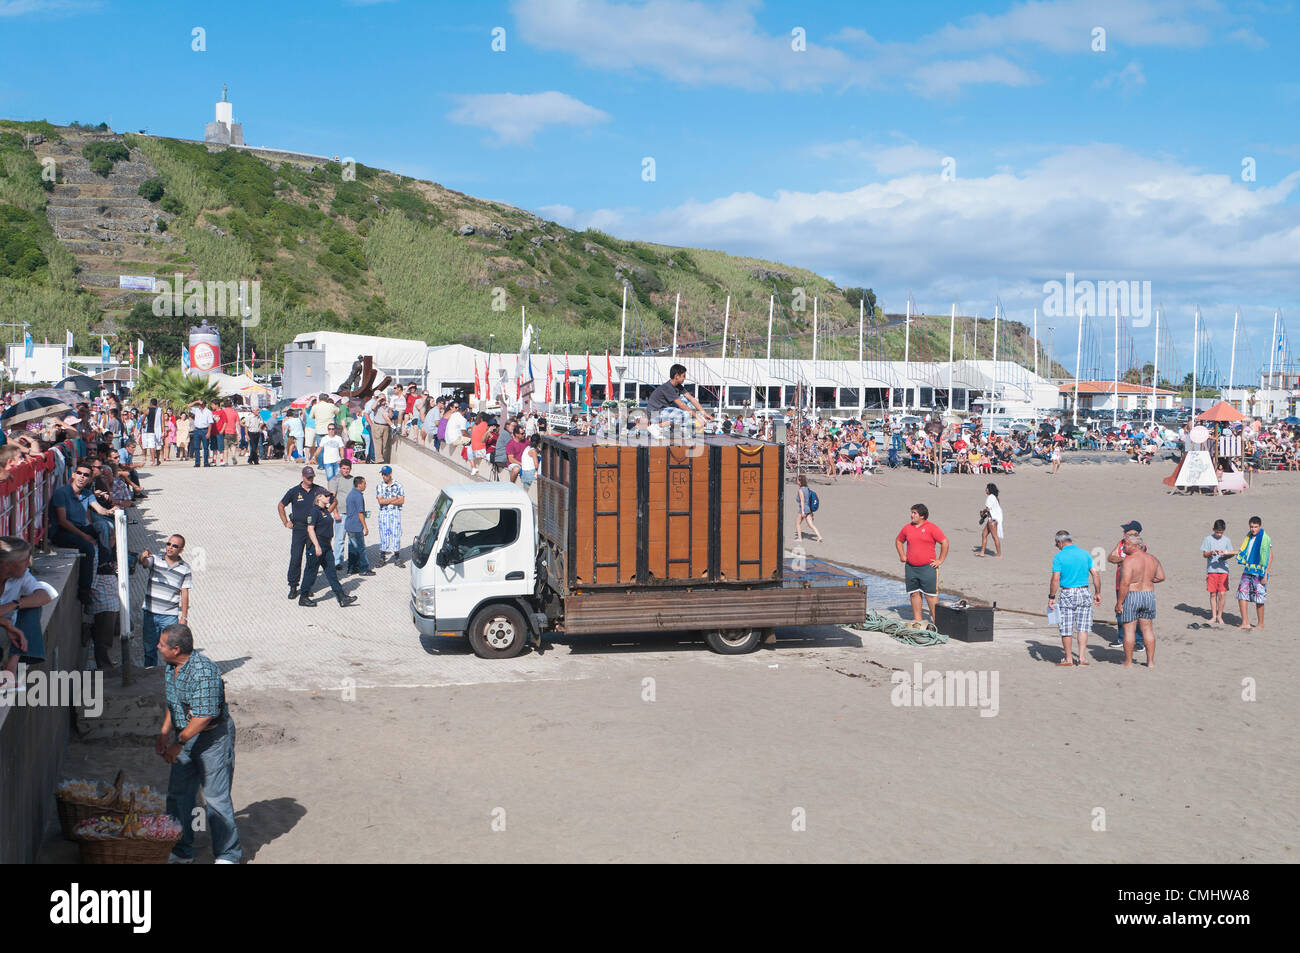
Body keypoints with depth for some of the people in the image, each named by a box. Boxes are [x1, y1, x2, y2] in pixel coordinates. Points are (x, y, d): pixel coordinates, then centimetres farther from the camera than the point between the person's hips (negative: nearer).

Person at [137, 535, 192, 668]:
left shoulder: (185, 569, 2)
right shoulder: (155, 559, 2)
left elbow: (184, 594, 3)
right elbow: (144, 562, -21)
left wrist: (184, 617, -1)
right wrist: (143, 556, -46)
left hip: (170, 616, -2)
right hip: (150, 613, 2)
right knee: (149, 647, 10)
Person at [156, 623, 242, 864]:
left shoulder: (204, 671, -26)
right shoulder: (170, 668, 4)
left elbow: (204, 716, -26)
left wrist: (178, 743, -19)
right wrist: (164, 734, 8)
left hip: (213, 736, -9)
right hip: (185, 735, 9)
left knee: (216, 797, -2)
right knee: (178, 794, 11)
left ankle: (227, 854, 12)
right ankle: (181, 852, 25)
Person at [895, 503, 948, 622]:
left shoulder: (931, 528, -6)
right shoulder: (907, 528, 9)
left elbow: (944, 542, -5)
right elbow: (898, 540, 25)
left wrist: (940, 560, -6)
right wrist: (902, 555, 14)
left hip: (928, 567, -5)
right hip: (910, 567, 5)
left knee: (931, 594, -4)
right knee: (914, 593, 8)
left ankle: (936, 619, 2)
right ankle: (917, 619, 16)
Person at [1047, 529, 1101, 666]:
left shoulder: (1059, 557, -8)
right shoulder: (1085, 553, 5)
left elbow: (1055, 579, -14)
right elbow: (1095, 574, 3)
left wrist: (1051, 597, -7)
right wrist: (1097, 593, 11)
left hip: (1067, 595, -3)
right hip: (1084, 593, 3)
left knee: (1066, 629, 7)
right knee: (1083, 627, 10)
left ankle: (1069, 659, 11)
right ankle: (1082, 658, 6)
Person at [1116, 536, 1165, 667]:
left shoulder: (1129, 560, -17)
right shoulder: (1152, 559, 4)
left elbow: (1125, 583, -21)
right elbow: (1161, 577, 12)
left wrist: (1119, 602, -16)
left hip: (1130, 596, -6)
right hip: (1149, 595, 6)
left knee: (1128, 630, 2)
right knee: (1148, 629, 14)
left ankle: (1128, 662, 7)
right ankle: (1150, 661, 17)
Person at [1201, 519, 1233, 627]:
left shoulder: (1227, 540, 6)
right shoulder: (1208, 539, 2)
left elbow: (1230, 554, 8)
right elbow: (1204, 554, 2)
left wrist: (1224, 555, -15)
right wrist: (1211, 553, -19)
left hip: (1223, 569, 0)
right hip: (1211, 569, 0)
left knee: (1222, 593, -5)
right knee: (1213, 594, 3)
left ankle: (1219, 616, 8)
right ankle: (1214, 616, 12)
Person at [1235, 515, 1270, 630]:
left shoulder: (1265, 539, -9)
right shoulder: (1249, 537, 12)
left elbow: (1270, 557, -9)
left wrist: (1265, 574, -14)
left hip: (1258, 573, -7)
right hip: (1247, 571, 7)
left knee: (1258, 599, 0)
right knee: (1241, 595, 0)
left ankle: (1260, 624, 12)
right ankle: (1245, 623, 5)